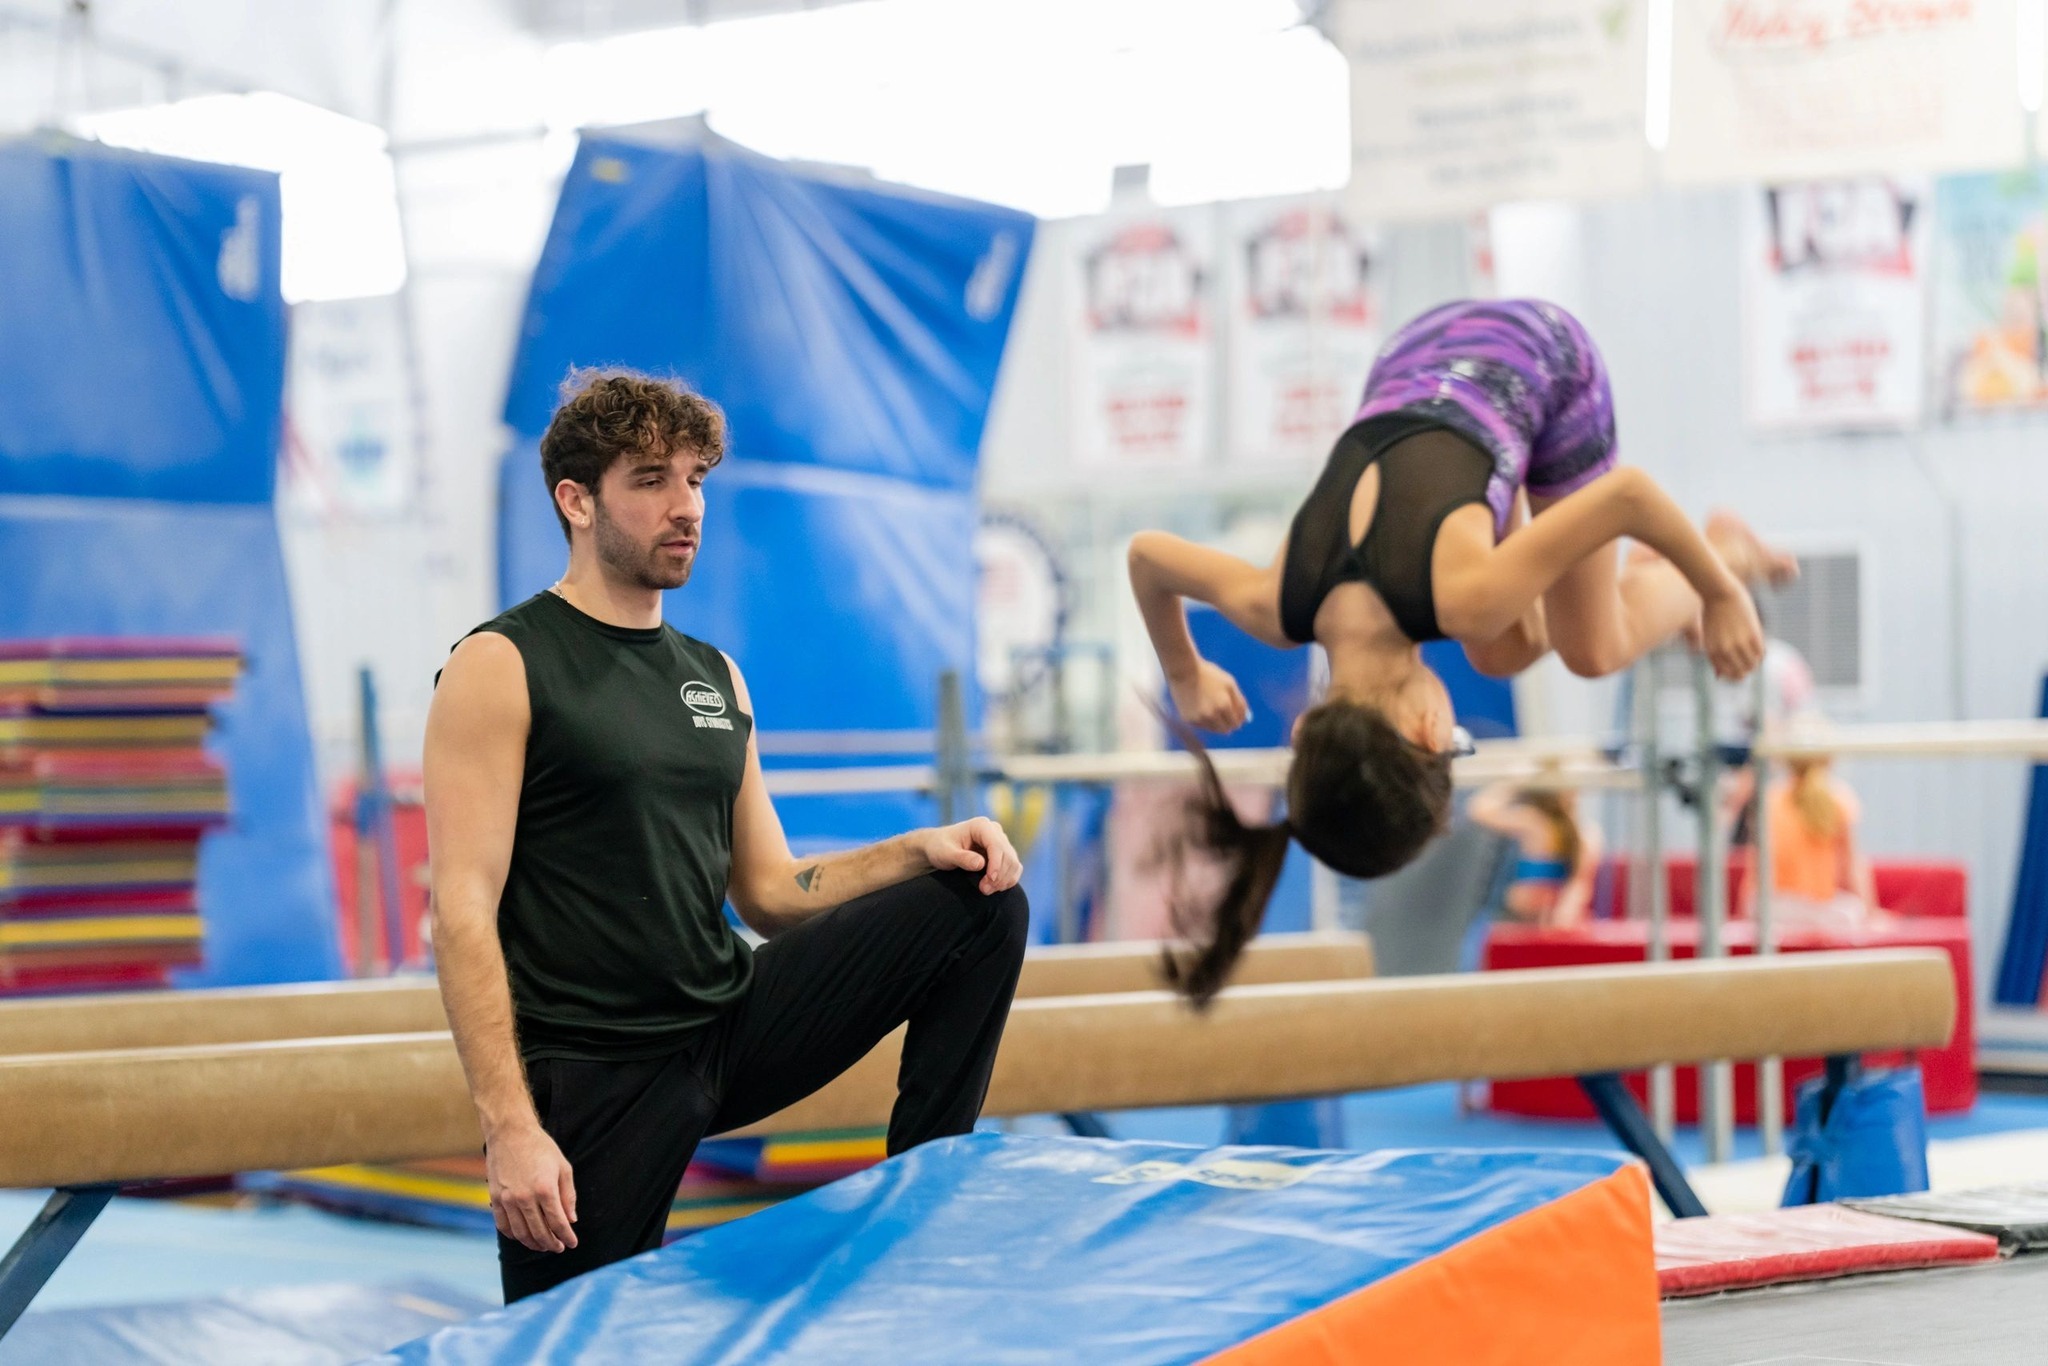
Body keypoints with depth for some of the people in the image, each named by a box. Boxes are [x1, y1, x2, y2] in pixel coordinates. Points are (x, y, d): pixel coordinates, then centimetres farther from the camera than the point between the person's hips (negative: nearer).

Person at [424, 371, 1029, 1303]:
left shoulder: (716, 678, 12)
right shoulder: (502, 668, -9)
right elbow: (463, 914, -15)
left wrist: (916, 852, -4)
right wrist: (510, 1127, -24)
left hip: (732, 1025, 6)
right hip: (592, 1076, -6)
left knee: (978, 902, -4)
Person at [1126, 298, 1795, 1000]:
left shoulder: (1464, 601, -40)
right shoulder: (1274, 610, -26)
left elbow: (1629, 490, -33)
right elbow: (1145, 552, -7)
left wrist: (1719, 593, -19)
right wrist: (1185, 677, 8)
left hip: (1541, 357, -4)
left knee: (1594, 650, 2)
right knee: (1504, 655, 9)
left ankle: (1724, 552, 27)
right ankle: (1649, 571, 34)